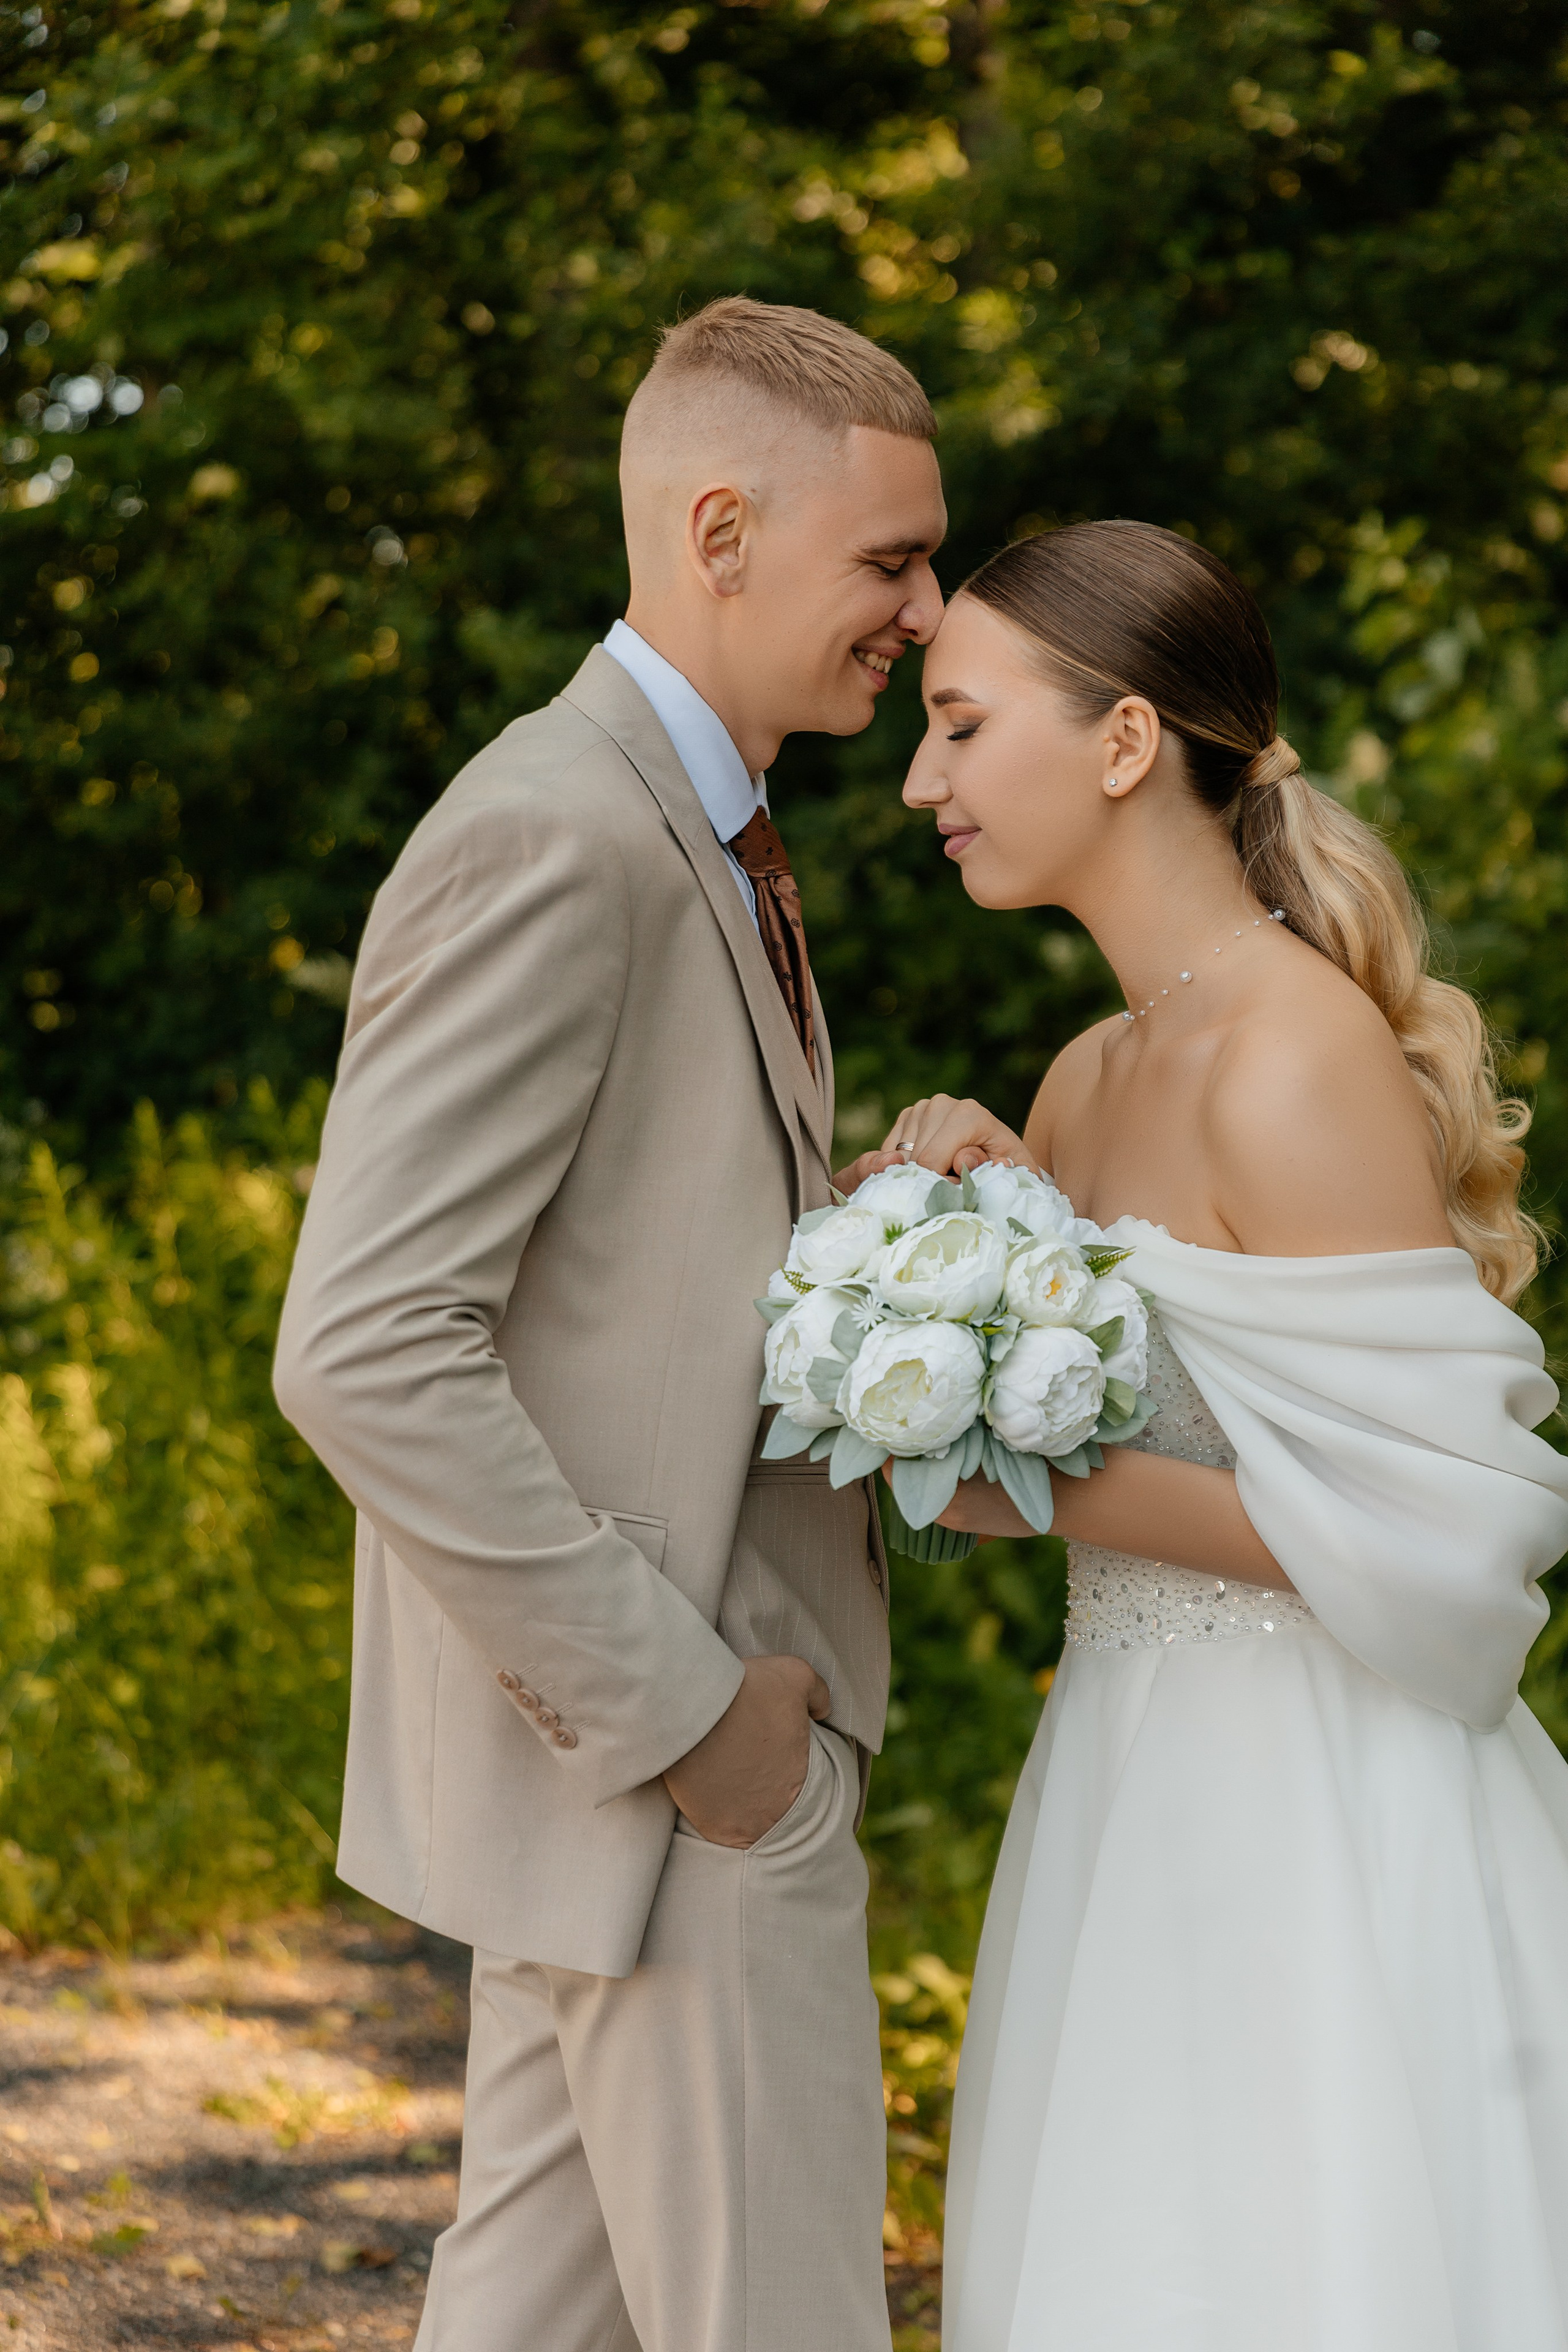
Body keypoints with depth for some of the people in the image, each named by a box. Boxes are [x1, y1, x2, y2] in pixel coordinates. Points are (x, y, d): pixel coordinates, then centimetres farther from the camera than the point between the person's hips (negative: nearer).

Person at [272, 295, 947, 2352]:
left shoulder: (695, 841, 14)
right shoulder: (549, 840, -19)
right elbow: (368, 1355, -25)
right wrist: (679, 1712, -21)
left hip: (660, 1722, 10)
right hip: (675, 1785, -10)